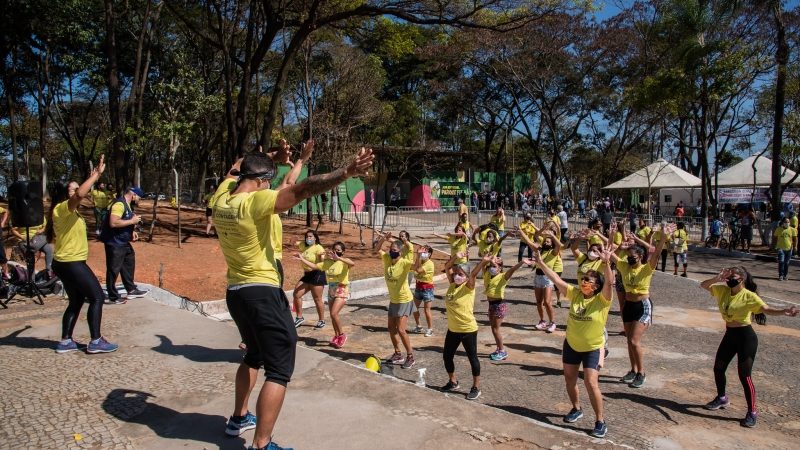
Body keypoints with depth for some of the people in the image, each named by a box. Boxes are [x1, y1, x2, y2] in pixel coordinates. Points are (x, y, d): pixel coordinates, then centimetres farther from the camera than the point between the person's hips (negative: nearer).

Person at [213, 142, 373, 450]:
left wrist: (257, 158, 31)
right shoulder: (255, 201, -20)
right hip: (261, 293, -9)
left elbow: (233, 171, 24)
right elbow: (303, 190, -32)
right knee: (279, 370, -2)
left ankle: (238, 419, 42)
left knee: (254, 355, 29)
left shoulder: (220, 199, 3)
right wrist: (347, 172, -38)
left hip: (235, 292, 9)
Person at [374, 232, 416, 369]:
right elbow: (377, 250, 1)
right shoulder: (387, 259, -5)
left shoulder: (404, 263, -23)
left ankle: (410, 357, 4)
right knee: (391, 328, 14)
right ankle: (398, 354, 28)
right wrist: (383, 239, -14)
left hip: (404, 300, -7)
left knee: (400, 330, -10)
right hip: (393, 300, 7)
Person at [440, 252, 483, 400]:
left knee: (472, 358, 6)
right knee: (447, 356, 15)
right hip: (452, 329, 7)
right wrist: (455, 257, -17)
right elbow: (447, 267, -1)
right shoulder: (452, 284, 2)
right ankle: (453, 382, 34)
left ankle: (476, 387, 19)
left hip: (468, 329, -7)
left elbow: (474, 274, -31)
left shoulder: (468, 287, -14)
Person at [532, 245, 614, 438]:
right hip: (571, 344, 5)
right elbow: (557, 280, -15)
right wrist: (541, 264, -24)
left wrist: (606, 263, -53)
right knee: (569, 378, 17)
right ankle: (576, 409, 41)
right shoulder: (575, 293, -9)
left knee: (591, 383, -11)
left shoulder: (602, 299, -20)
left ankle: (600, 421, 8)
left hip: (593, 348, -5)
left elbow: (609, 282, -38)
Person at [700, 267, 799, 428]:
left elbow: (766, 309, -28)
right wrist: (717, 278, -13)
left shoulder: (749, 296, -17)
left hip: (746, 337, -7)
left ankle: (752, 412, 9)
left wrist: (784, 311, -47)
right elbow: (703, 285, 4)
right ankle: (722, 398, 39)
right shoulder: (722, 290, 0)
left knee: (744, 375, -5)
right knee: (718, 368, 16)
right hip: (729, 335, 7)